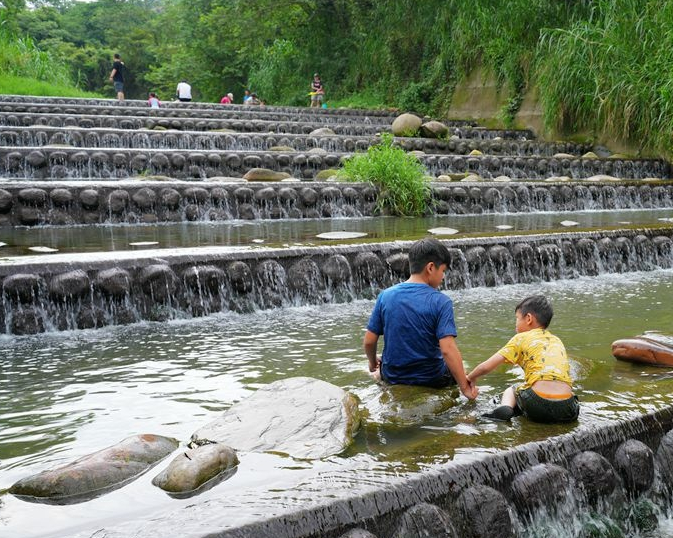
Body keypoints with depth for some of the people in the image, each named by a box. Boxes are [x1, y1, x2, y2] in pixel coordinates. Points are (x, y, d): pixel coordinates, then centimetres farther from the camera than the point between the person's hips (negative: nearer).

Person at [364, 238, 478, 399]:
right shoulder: (440, 301, -19)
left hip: (393, 377, 5)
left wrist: (373, 363, 16)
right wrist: (464, 387, -18)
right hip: (431, 379, -5)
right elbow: (448, 349, -26)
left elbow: (369, 341, -5)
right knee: (457, 371, 27)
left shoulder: (385, 296, -8)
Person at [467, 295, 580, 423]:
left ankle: (505, 408, -3)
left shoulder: (521, 338, 11)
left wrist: (470, 378, 27)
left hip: (537, 404, -3)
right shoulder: (557, 340, 25)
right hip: (566, 408, 3)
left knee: (510, 391, 27)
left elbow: (486, 367, 8)